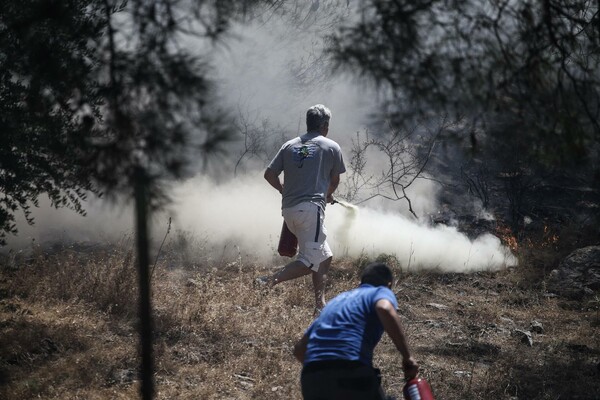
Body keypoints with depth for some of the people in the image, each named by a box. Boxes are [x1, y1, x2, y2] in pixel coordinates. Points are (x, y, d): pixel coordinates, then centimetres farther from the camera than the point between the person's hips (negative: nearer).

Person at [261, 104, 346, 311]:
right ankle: (272, 280, -27)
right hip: (311, 207, -7)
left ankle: (320, 304, 15)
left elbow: (269, 174, 10)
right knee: (310, 260, -8)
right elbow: (334, 180, 15)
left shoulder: (289, 145, 14)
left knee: (324, 256, 18)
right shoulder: (331, 147, 5)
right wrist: (328, 195, 36)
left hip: (288, 209, 7)